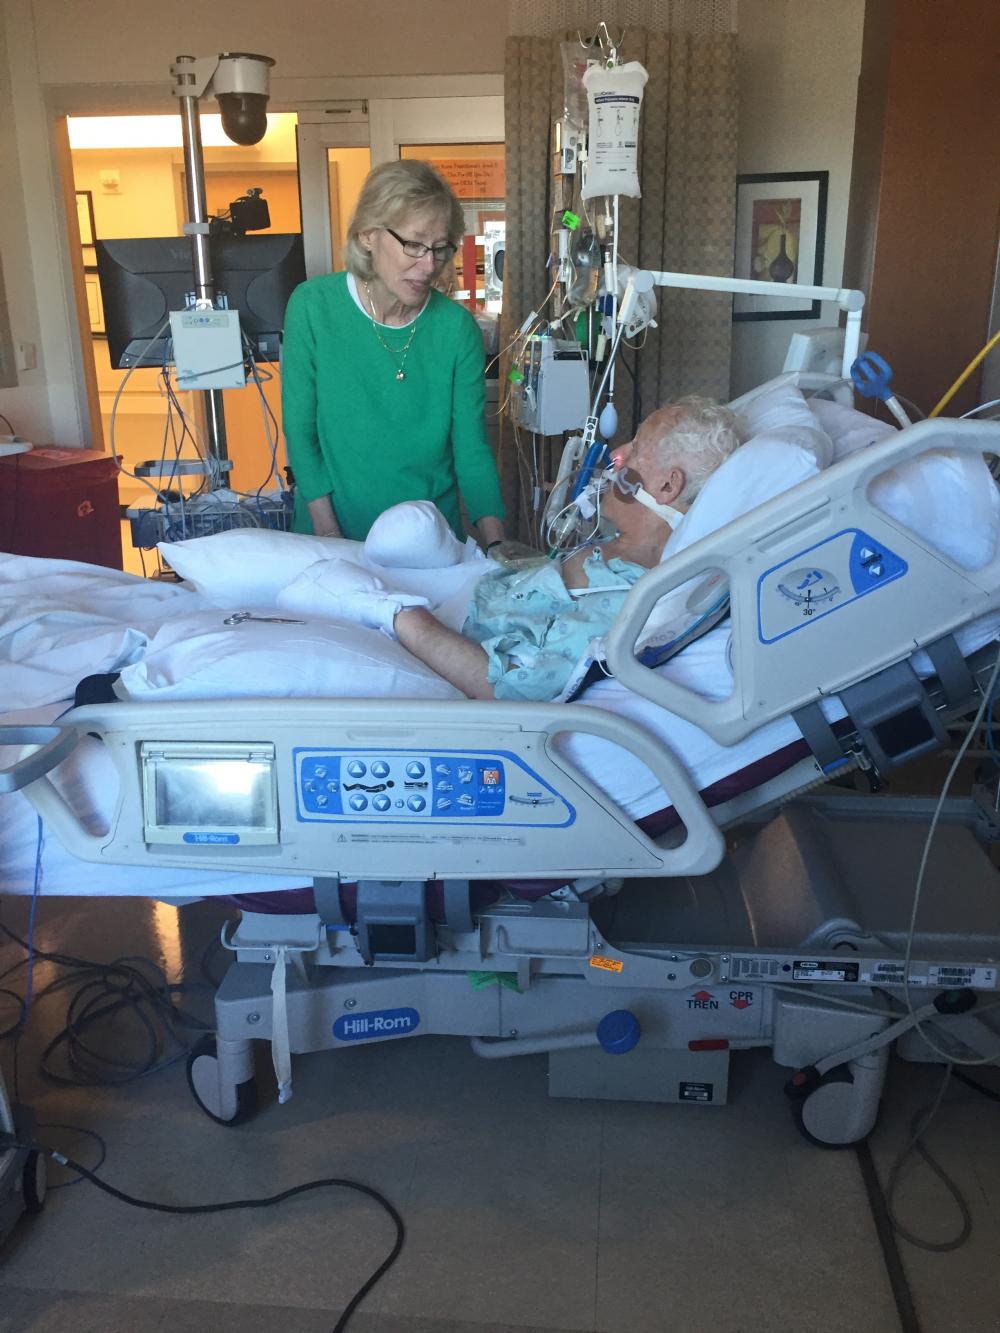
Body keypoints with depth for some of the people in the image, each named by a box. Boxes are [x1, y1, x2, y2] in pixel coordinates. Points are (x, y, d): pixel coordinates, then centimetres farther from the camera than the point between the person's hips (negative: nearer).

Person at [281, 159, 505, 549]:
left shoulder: (457, 327, -10)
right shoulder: (313, 305, -12)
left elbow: (472, 451, -9)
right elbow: (300, 430, -8)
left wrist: (496, 546, -21)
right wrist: (328, 531, -13)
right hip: (333, 531, -1)